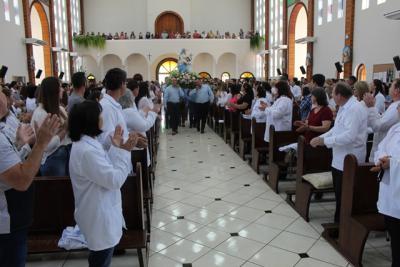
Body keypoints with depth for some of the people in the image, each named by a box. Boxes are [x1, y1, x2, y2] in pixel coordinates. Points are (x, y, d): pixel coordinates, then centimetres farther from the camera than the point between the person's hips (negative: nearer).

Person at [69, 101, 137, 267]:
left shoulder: (86, 143, 4)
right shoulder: (87, 151, -29)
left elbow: (105, 167, 10)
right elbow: (114, 180, -27)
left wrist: (116, 148, 0)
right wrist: (123, 151, -18)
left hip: (99, 212, 10)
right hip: (99, 216, -10)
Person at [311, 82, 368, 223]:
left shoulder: (354, 109, -20)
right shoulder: (344, 107, 13)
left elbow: (350, 136, -29)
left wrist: (325, 141, -24)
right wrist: (320, 137, 6)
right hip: (339, 159, 10)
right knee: (339, 194, 19)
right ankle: (338, 222, 32)